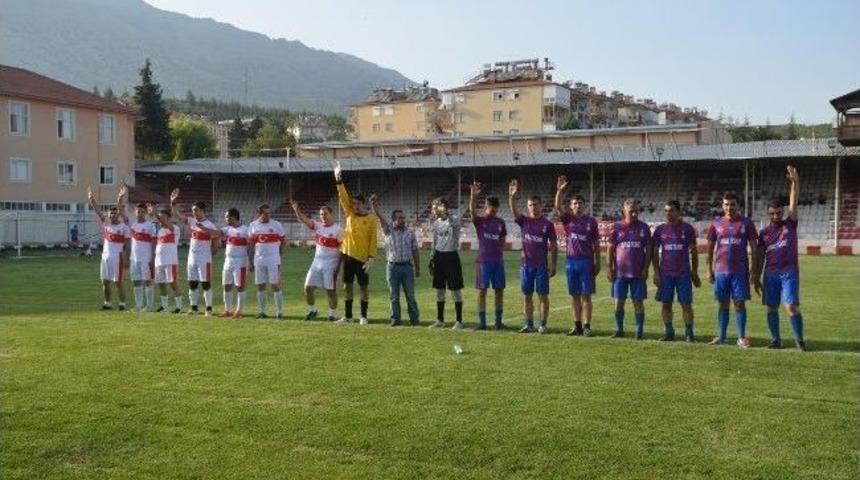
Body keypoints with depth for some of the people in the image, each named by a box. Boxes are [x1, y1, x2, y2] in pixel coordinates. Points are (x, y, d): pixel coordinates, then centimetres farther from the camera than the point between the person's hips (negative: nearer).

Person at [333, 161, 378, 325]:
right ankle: (347, 316, 16)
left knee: (363, 287, 3)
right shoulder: (349, 215, 7)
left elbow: (373, 240, -7)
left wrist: (371, 258, -14)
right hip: (348, 255, 4)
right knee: (347, 286, 8)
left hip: (362, 257, -4)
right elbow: (343, 198, -2)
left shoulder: (371, 219, -4)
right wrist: (339, 180, -13)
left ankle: (363, 316, 12)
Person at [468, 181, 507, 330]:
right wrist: (473, 196, -40)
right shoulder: (479, 220, -3)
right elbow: (472, 211, -23)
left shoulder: (500, 222, 9)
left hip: (498, 261, 4)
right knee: (482, 291, -1)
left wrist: (499, 250, 2)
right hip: (483, 261, -4)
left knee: (499, 291, 6)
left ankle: (498, 321, 15)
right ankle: (482, 322, 5)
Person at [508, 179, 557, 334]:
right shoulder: (524, 221, 6)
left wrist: (553, 265, -5)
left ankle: (543, 325, 8)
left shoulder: (547, 224, -1)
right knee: (527, 296, 7)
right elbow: (513, 210, -13)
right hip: (526, 264, 3)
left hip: (541, 265, -3)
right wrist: (512, 197, -30)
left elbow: (553, 246, 0)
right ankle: (529, 325, 15)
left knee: (543, 295, 1)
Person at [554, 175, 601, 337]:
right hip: (571, 261, 2)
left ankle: (587, 326, 2)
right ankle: (577, 326, 14)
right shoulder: (567, 219, 6)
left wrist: (597, 263, 0)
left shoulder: (591, 221, 3)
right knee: (574, 295, 7)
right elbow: (557, 207, -12)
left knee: (586, 296, -1)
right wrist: (559, 191, -25)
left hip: (586, 261, -2)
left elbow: (596, 244, 4)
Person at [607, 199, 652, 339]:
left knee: (638, 301, 2)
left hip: (638, 272, 0)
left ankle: (639, 331, 10)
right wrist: (609, 268, 0)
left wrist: (645, 268, -3)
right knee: (619, 302, 4)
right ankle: (619, 329, 17)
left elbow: (648, 249, 4)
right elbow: (610, 249, 5)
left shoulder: (643, 227, 3)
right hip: (620, 271, 1)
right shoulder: (617, 227, 3)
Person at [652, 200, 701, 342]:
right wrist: (656, 272, 0)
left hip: (684, 274, -2)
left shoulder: (687, 228, 0)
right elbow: (655, 252, 7)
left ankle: (689, 333, 8)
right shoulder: (660, 229, 5)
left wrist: (694, 272, 1)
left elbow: (693, 251, 4)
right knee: (666, 304, 5)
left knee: (686, 304, 0)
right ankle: (668, 332, 14)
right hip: (665, 274, 2)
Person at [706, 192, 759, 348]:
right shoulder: (716, 223, 6)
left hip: (740, 271, -2)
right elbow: (710, 248, 10)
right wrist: (709, 269, 6)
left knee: (740, 303, 0)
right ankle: (721, 337, 14)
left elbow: (754, 248, 3)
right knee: (723, 304, 8)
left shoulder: (746, 223, 1)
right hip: (720, 270, 2)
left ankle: (742, 337, 7)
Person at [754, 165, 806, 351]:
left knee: (791, 306, -10)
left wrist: (795, 182, -21)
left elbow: (793, 203, -9)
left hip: (789, 272, -3)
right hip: (771, 273, 3)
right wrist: (756, 277, 6)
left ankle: (800, 340, -1)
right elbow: (760, 256, 10)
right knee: (771, 308, 5)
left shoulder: (790, 224, 4)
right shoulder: (764, 232, 8)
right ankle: (776, 340, 16)